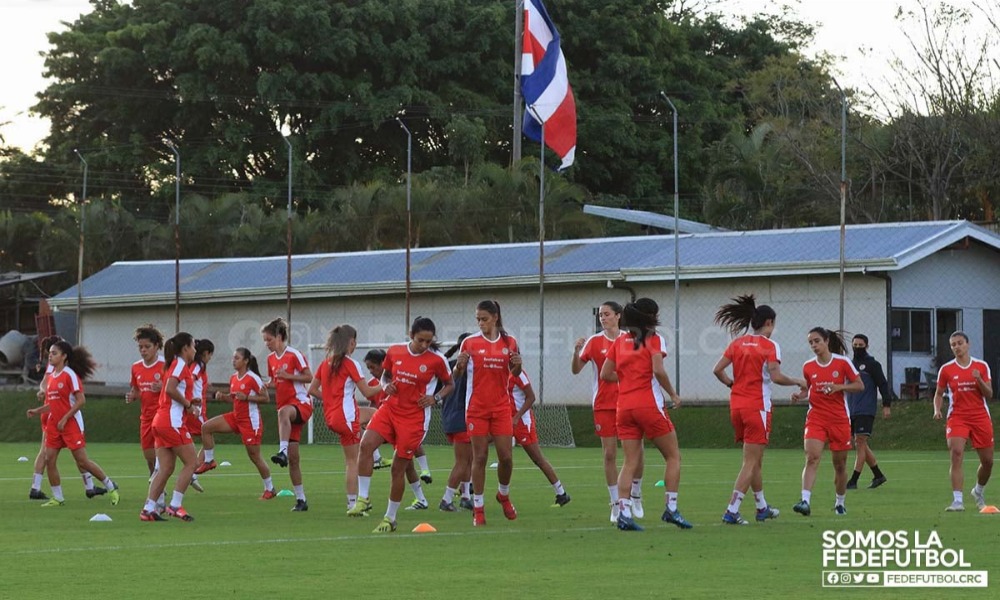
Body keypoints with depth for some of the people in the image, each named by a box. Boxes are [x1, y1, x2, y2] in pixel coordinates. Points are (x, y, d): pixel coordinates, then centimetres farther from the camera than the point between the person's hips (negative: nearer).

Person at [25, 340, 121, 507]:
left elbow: (81, 401, -16)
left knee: (82, 461, -6)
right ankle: (58, 498, 8)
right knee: (49, 460, -1)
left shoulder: (70, 375, -12)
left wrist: (65, 419, -20)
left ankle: (111, 488, 8)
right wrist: (37, 411, 7)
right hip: (54, 424, 8)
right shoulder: (50, 376, 11)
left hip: (71, 423, -8)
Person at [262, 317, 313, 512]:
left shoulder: (294, 355, -8)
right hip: (285, 406, 7)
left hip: (301, 402, -7)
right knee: (293, 458, 4)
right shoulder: (271, 358, 12)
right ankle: (301, 499, 10)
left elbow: (309, 377, -10)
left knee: (284, 412, -45)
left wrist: (288, 375, -20)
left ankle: (282, 451, -57)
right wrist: (268, 385, 1)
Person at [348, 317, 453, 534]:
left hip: (414, 417, -3)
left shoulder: (437, 360, -7)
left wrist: (436, 398, -11)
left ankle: (390, 518, 17)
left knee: (398, 468, 1)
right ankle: (363, 499, -14)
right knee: (366, 444, -23)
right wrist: (387, 385, -4)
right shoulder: (394, 351, 2)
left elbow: (449, 384, 7)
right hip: (390, 408, 3)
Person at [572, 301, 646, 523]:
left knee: (636, 451, -1)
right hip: (604, 404, -1)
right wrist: (577, 352, -20)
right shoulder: (594, 341, 1)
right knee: (609, 454, -1)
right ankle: (616, 504, 6)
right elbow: (576, 370, -2)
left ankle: (635, 495, 21)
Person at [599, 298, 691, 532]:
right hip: (649, 405, -5)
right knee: (673, 456, 8)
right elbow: (658, 371, -18)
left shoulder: (620, 341, 10)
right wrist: (673, 394, -6)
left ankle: (624, 512, -7)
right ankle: (671, 508, 2)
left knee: (630, 461, 5)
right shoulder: (654, 339, -5)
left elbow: (605, 374, 8)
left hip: (624, 406, 5)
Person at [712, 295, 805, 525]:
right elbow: (776, 376, -19)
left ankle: (762, 507, 29)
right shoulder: (769, 346, -8)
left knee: (754, 461, 19)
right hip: (757, 407, -6)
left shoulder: (738, 343, 8)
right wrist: (797, 382, -4)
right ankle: (732, 511, -12)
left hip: (736, 405, 6)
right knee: (751, 463, -3)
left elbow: (717, 370, 3)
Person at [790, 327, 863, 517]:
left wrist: (838, 387, -17)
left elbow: (860, 385, -1)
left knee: (840, 464, 8)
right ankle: (805, 501, -29)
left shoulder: (842, 362, -4)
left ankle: (840, 503, 28)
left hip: (840, 419, -1)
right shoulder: (808, 366, 4)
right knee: (812, 458, -19)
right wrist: (799, 395, -4)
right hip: (816, 417, 1)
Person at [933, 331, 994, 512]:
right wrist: (937, 410, -7)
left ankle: (979, 491, 36)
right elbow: (939, 394, 11)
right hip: (957, 417, -2)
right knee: (956, 454, -21)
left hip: (980, 417, 2)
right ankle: (957, 501, -23)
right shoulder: (946, 369, 2)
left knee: (988, 461, 6)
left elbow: (989, 394, 0)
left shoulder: (981, 366, 3)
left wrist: (979, 380, -17)